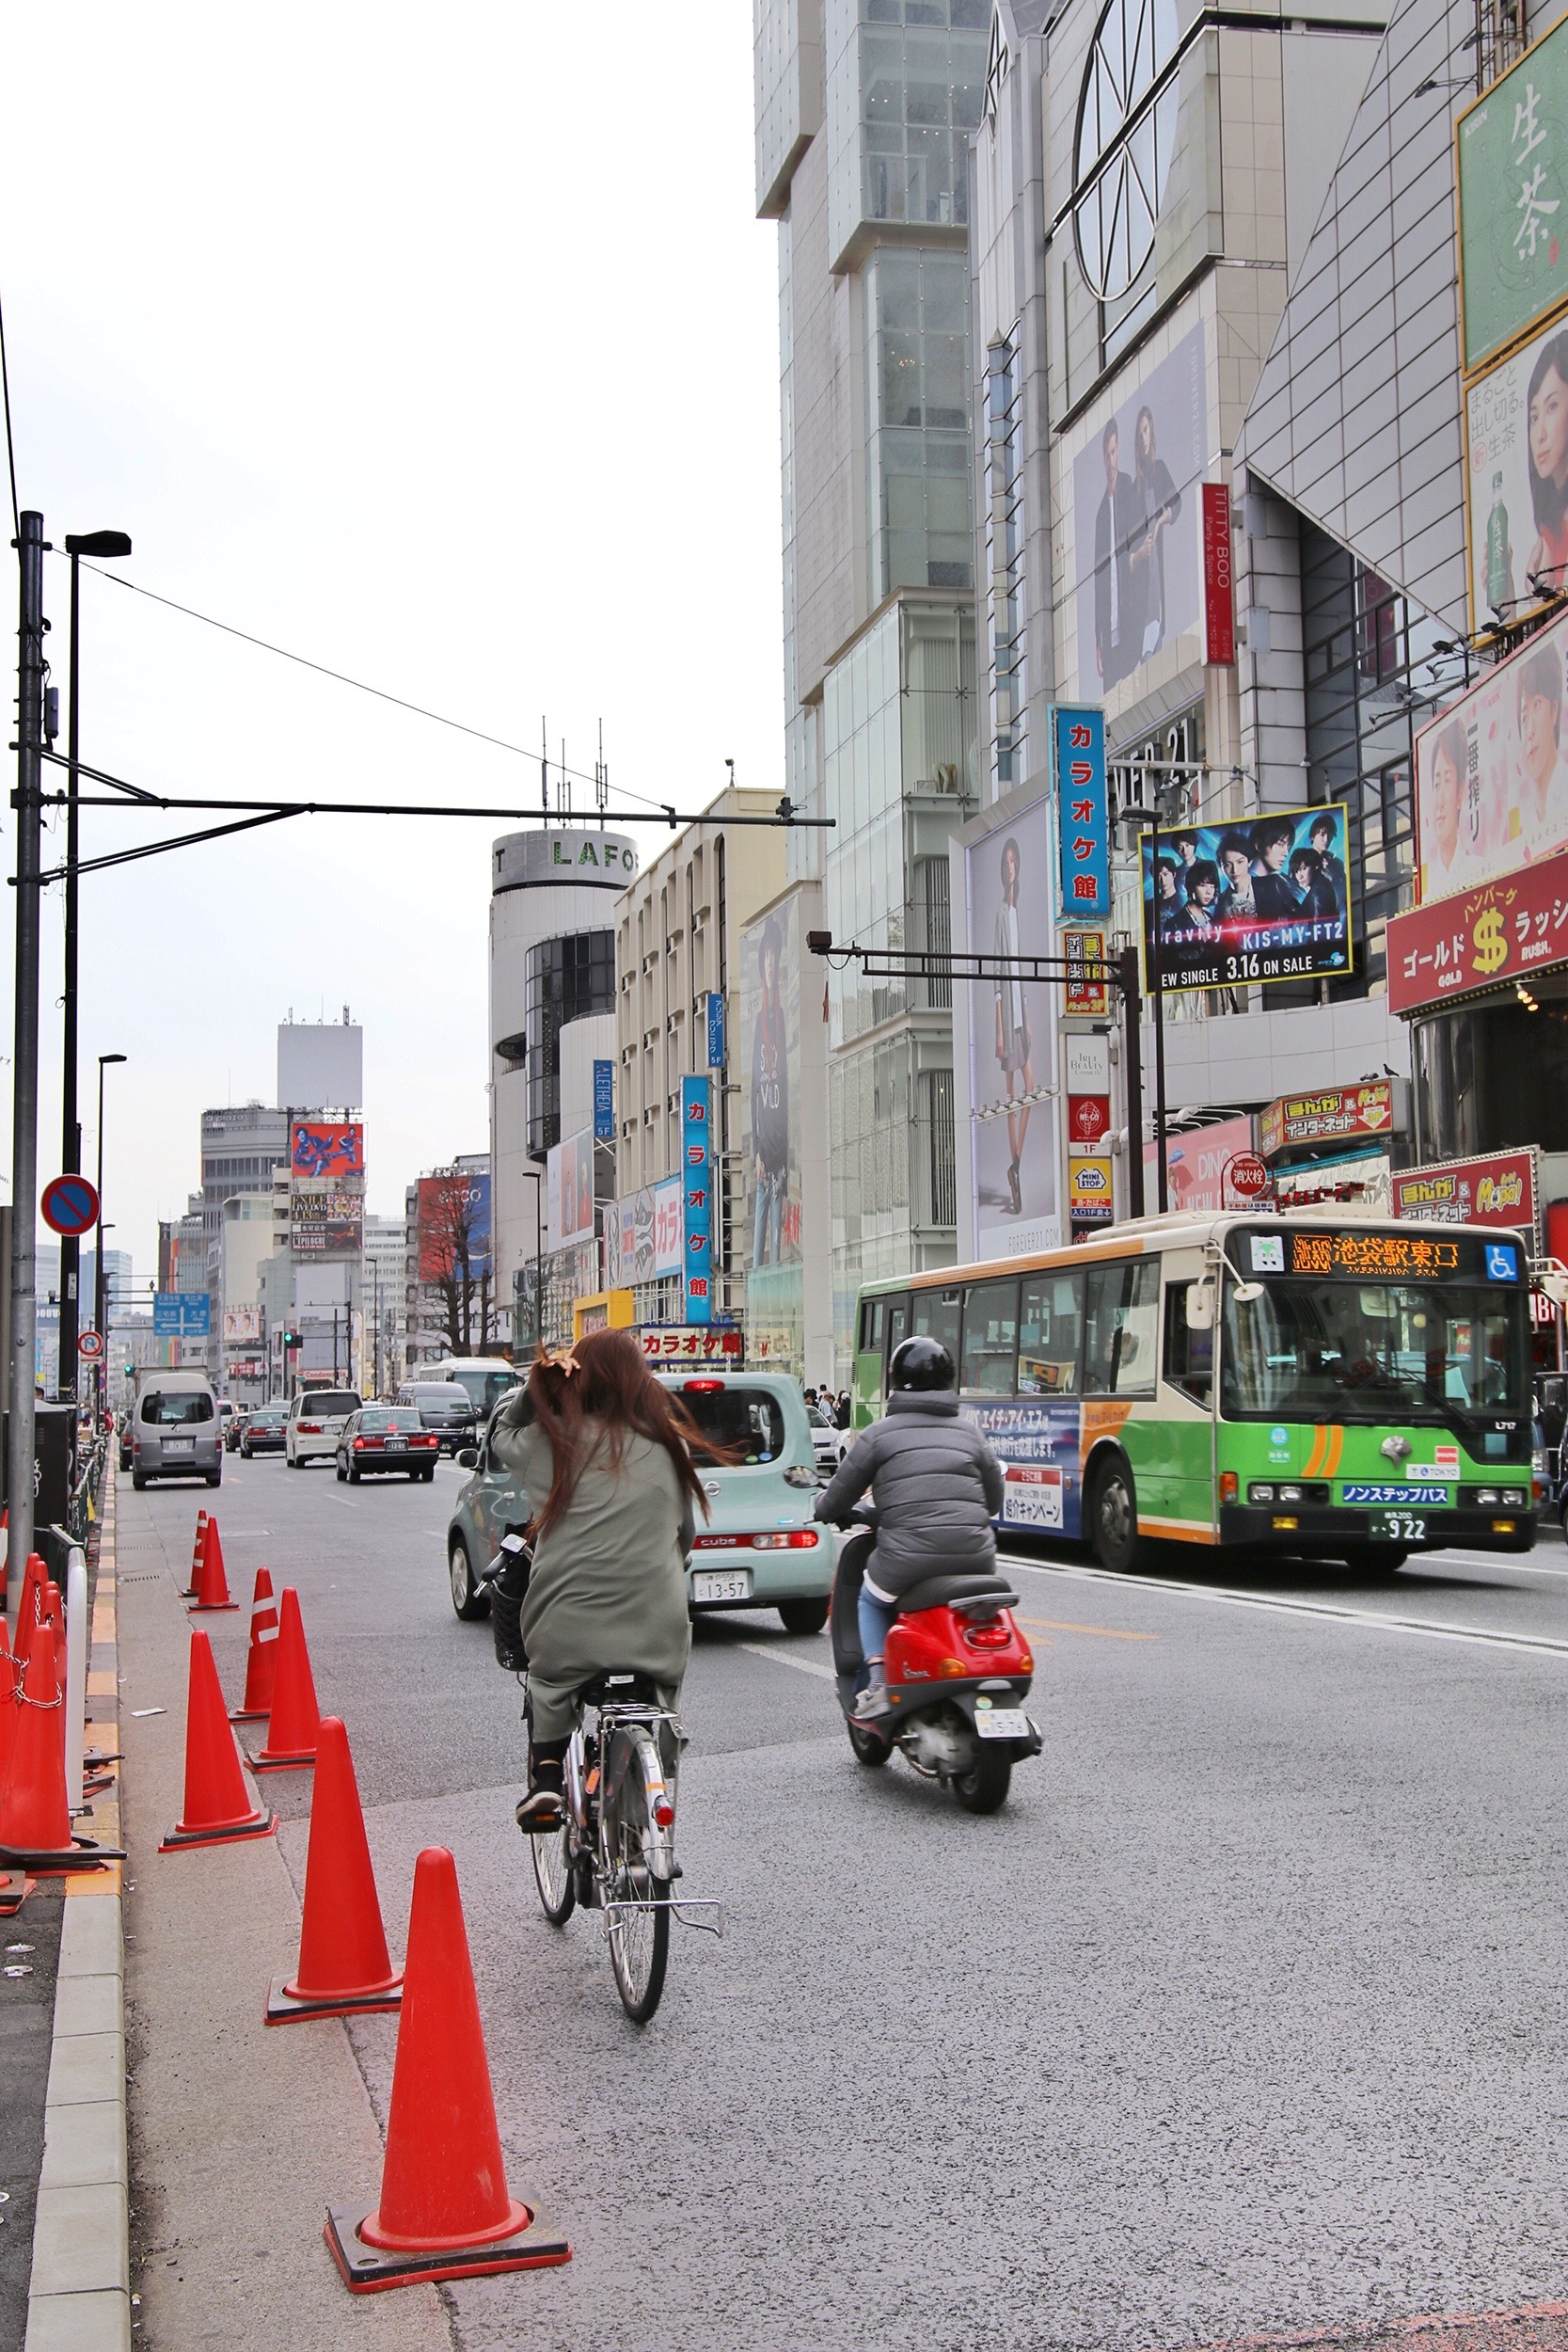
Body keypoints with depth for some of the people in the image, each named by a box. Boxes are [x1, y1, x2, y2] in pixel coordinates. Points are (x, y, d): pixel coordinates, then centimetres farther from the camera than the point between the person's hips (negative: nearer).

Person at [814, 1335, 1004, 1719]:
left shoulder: (879, 1434, 3)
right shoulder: (969, 1433, 14)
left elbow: (835, 1502, 7)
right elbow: (994, 1499, 21)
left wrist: (822, 1507, 31)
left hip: (908, 1557, -3)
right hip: (975, 1558, 3)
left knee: (871, 1600, 27)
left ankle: (878, 1684, 9)